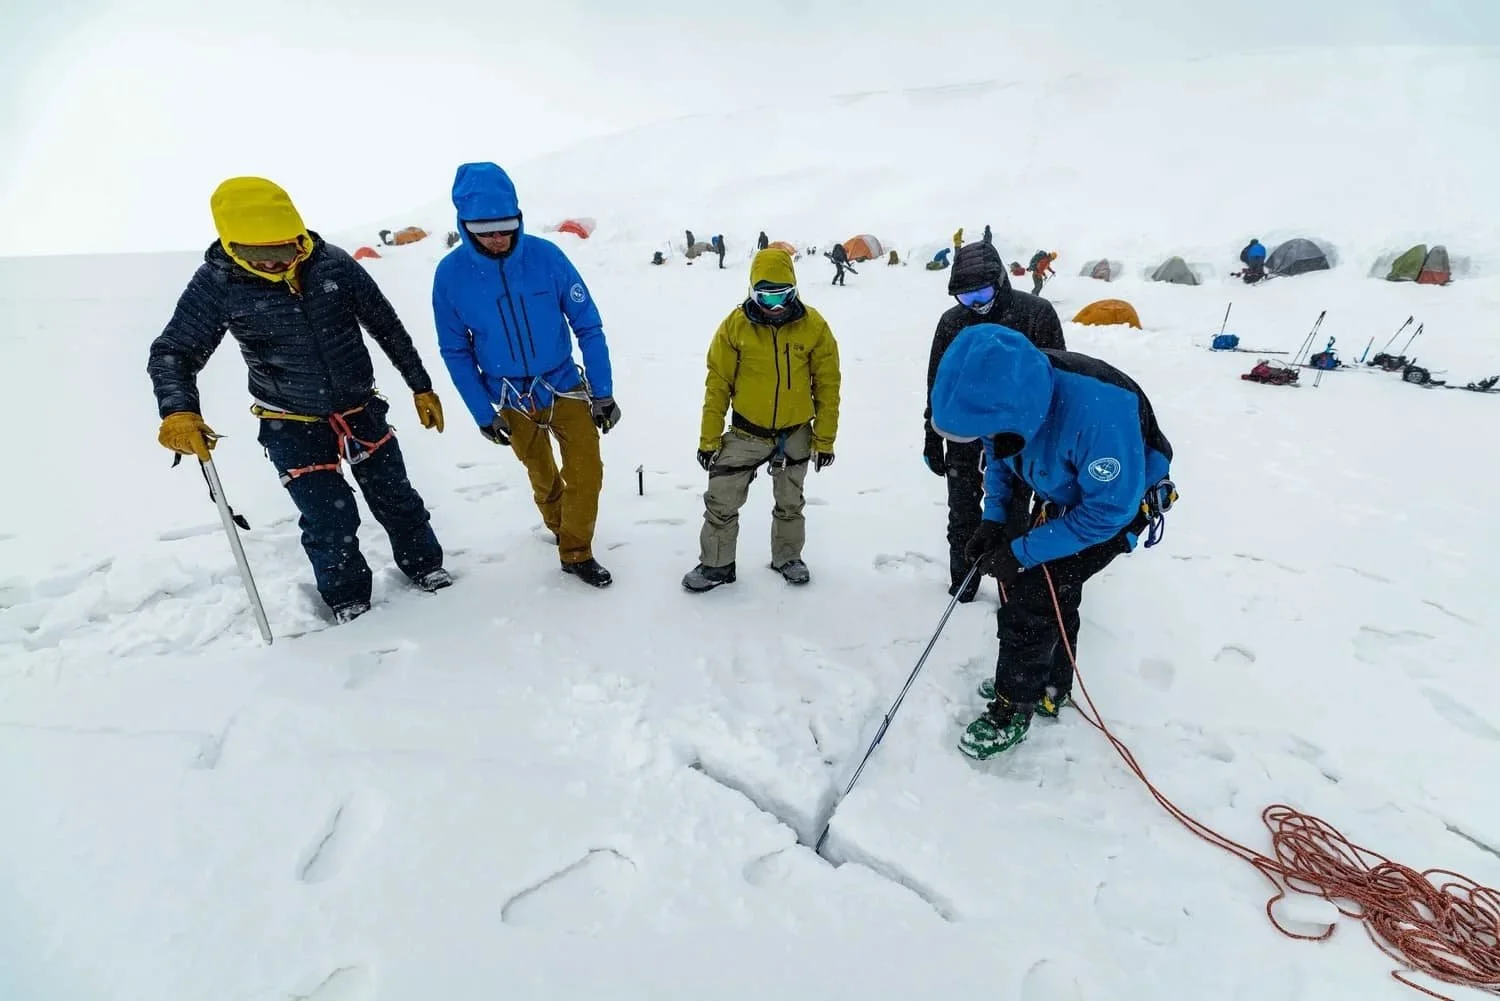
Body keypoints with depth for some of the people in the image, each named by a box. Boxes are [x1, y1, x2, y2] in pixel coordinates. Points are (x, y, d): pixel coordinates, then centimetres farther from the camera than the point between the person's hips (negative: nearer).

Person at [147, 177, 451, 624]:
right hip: (291, 425, -1)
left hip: (360, 408, 2)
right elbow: (174, 352, -8)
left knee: (395, 497, 13)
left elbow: (388, 327, -2)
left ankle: (426, 567, 36)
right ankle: (348, 600, 25)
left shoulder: (333, 264, -12)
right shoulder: (217, 284, -14)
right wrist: (178, 410, -28)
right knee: (330, 519, 0)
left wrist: (421, 387, 2)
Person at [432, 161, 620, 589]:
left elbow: (588, 326, -9)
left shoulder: (546, 255, -16)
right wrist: (483, 414, -5)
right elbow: (456, 351, -3)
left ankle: (576, 552, 20)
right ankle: (560, 527, 47)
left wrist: (603, 392, -9)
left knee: (587, 472, -3)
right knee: (543, 478, 18)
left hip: (566, 388, -1)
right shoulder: (451, 273, -13)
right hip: (510, 401, 1)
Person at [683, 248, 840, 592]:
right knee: (721, 500, 1)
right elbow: (718, 385, -6)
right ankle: (716, 564, 22)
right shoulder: (735, 325, -12)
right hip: (746, 432, 0)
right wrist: (709, 438, -6)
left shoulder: (814, 326, -10)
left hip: (796, 434, 1)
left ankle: (787, 557, 41)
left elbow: (827, 385, -3)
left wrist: (824, 439, -1)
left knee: (790, 503, 18)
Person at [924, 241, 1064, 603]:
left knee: (1012, 517, 8)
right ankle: (962, 585, 29)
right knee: (962, 517, 12)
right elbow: (937, 383, 7)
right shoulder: (951, 321, 0)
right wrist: (932, 436, 8)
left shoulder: (1036, 312, -6)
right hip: (964, 437, 2)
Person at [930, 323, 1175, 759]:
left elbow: (1109, 509, -31)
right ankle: (1048, 690, 36)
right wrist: (993, 518, -12)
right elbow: (999, 456, 0)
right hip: (1063, 494, 7)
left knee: (1031, 592, -12)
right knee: (1052, 590, 14)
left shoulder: (1097, 410, -42)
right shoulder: (1005, 391, -22)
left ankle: (1013, 709, 7)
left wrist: (1023, 551, -28)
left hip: (1122, 502, -6)